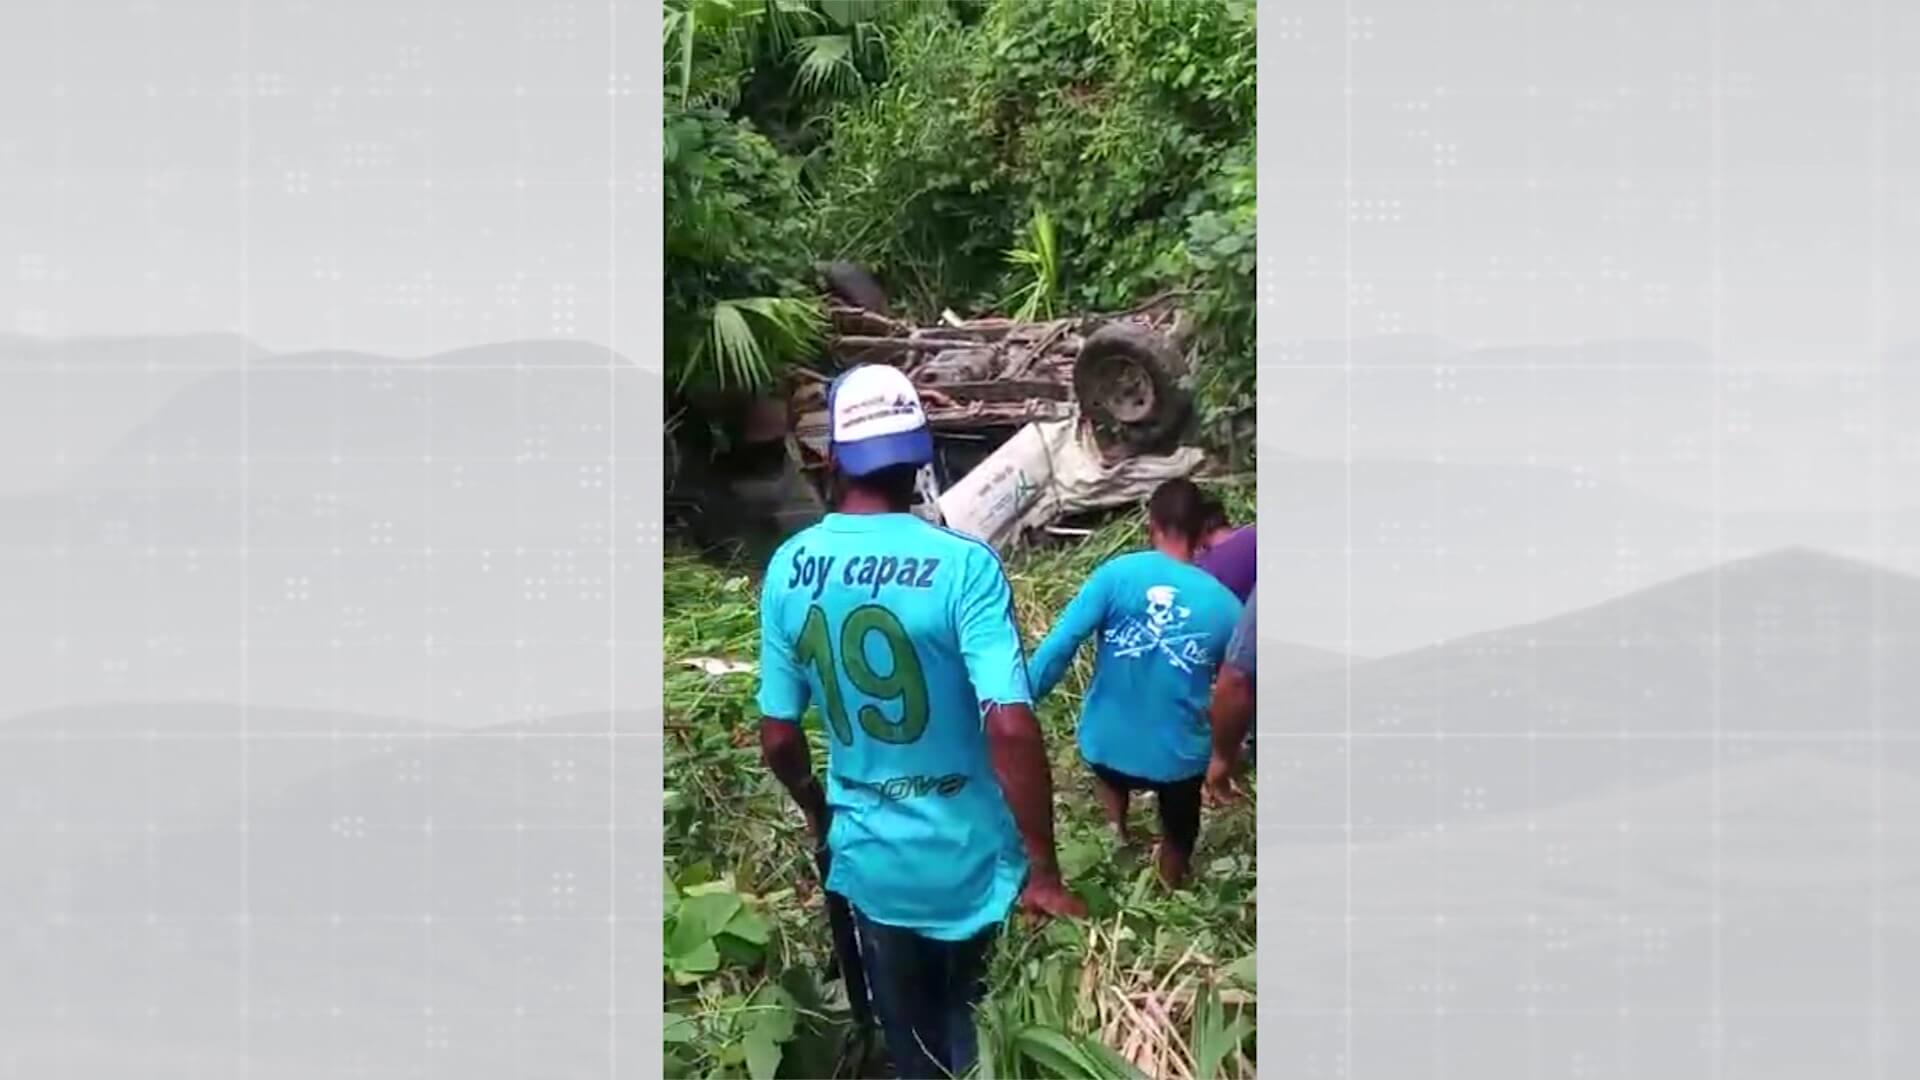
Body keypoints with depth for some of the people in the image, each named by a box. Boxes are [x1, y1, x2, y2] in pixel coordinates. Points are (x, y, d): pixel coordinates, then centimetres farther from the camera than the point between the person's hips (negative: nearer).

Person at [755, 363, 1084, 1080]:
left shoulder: (788, 570, -7)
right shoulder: (963, 566, -21)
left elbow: (777, 737, 0)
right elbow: (1011, 729, -27)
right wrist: (1044, 870, -18)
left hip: (868, 857, 3)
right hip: (969, 859, -3)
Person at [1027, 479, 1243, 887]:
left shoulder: (1116, 574, -13)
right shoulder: (1225, 605, -7)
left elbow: (1060, 644, -18)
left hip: (1108, 746, 0)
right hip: (1179, 756, 0)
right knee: (1176, 843, 28)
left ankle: (1117, 831, 20)